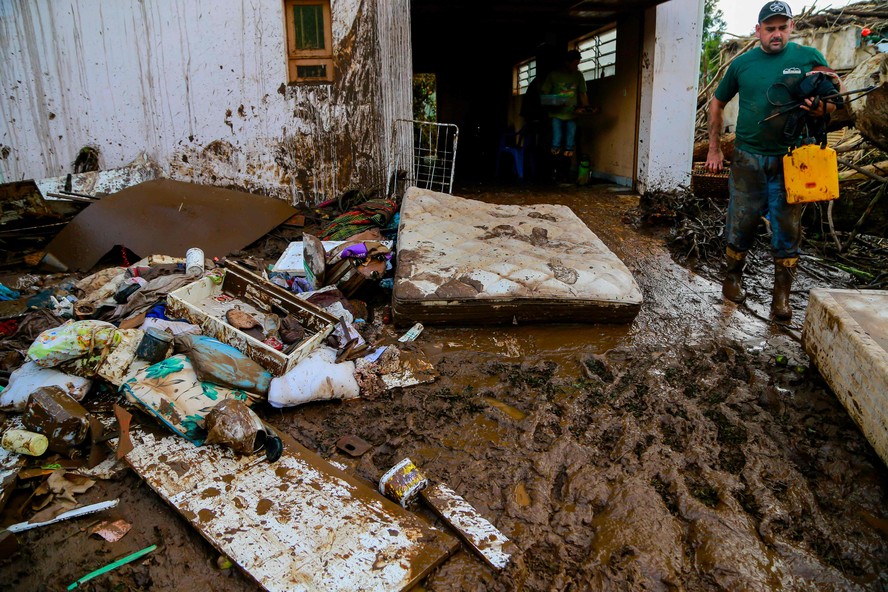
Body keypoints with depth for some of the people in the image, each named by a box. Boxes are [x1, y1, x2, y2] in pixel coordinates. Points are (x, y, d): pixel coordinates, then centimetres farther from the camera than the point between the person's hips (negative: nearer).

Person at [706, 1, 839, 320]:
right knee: (741, 222, 6)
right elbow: (717, 103, 16)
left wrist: (820, 109, -18)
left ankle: (781, 294, 13)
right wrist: (714, 148, 12)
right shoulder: (742, 63, 5)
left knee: (787, 228, 2)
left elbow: (833, 102, 7)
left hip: (789, 159, -1)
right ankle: (733, 277, 27)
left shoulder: (808, 58, 2)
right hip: (748, 157, 1)